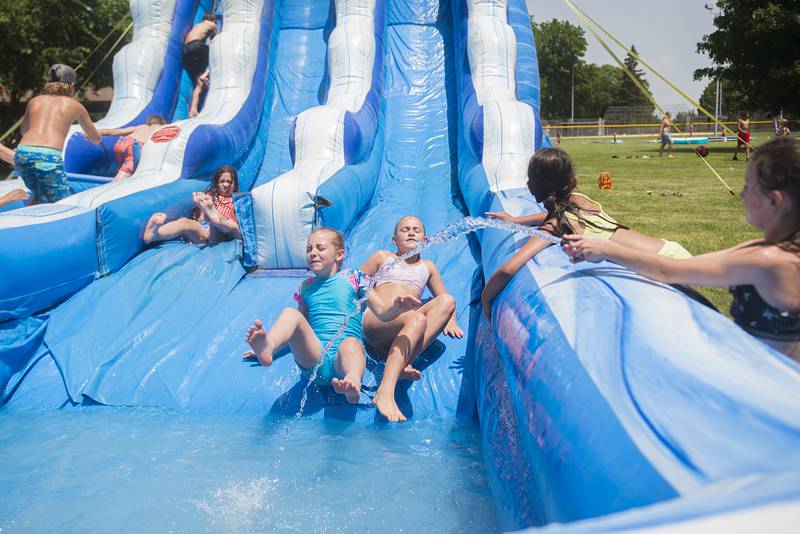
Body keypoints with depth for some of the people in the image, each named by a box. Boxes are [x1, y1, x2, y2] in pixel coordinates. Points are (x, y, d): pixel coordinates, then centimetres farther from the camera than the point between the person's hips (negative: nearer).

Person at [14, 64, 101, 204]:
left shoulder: (34, 101, 23)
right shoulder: (75, 105, 16)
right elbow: (97, 140, 27)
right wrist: (90, 133, 51)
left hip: (22, 153, 5)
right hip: (49, 157, -5)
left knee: (38, 196, 28)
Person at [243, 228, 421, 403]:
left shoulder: (353, 277, 14)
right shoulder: (306, 288, 23)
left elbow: (383, 312, 7)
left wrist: (397, 306, -16)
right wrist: (267, 345, 24)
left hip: (341, 360, -2)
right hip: (313, 357, 3)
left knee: (351, 343, -38)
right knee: (290, 313, -21)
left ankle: (353, 383, -70)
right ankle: (266, 348, -52)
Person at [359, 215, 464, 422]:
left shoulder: (427, 266, 33)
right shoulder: (382, 257, 25)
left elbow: (444, 299, 30)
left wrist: (450, 320, 8)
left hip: (405, 324, 3)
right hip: (376, 319, -3)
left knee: (447, 300, -25)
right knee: (416, 319, -37)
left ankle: (400, 363, -39)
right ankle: (384, 392, -50)